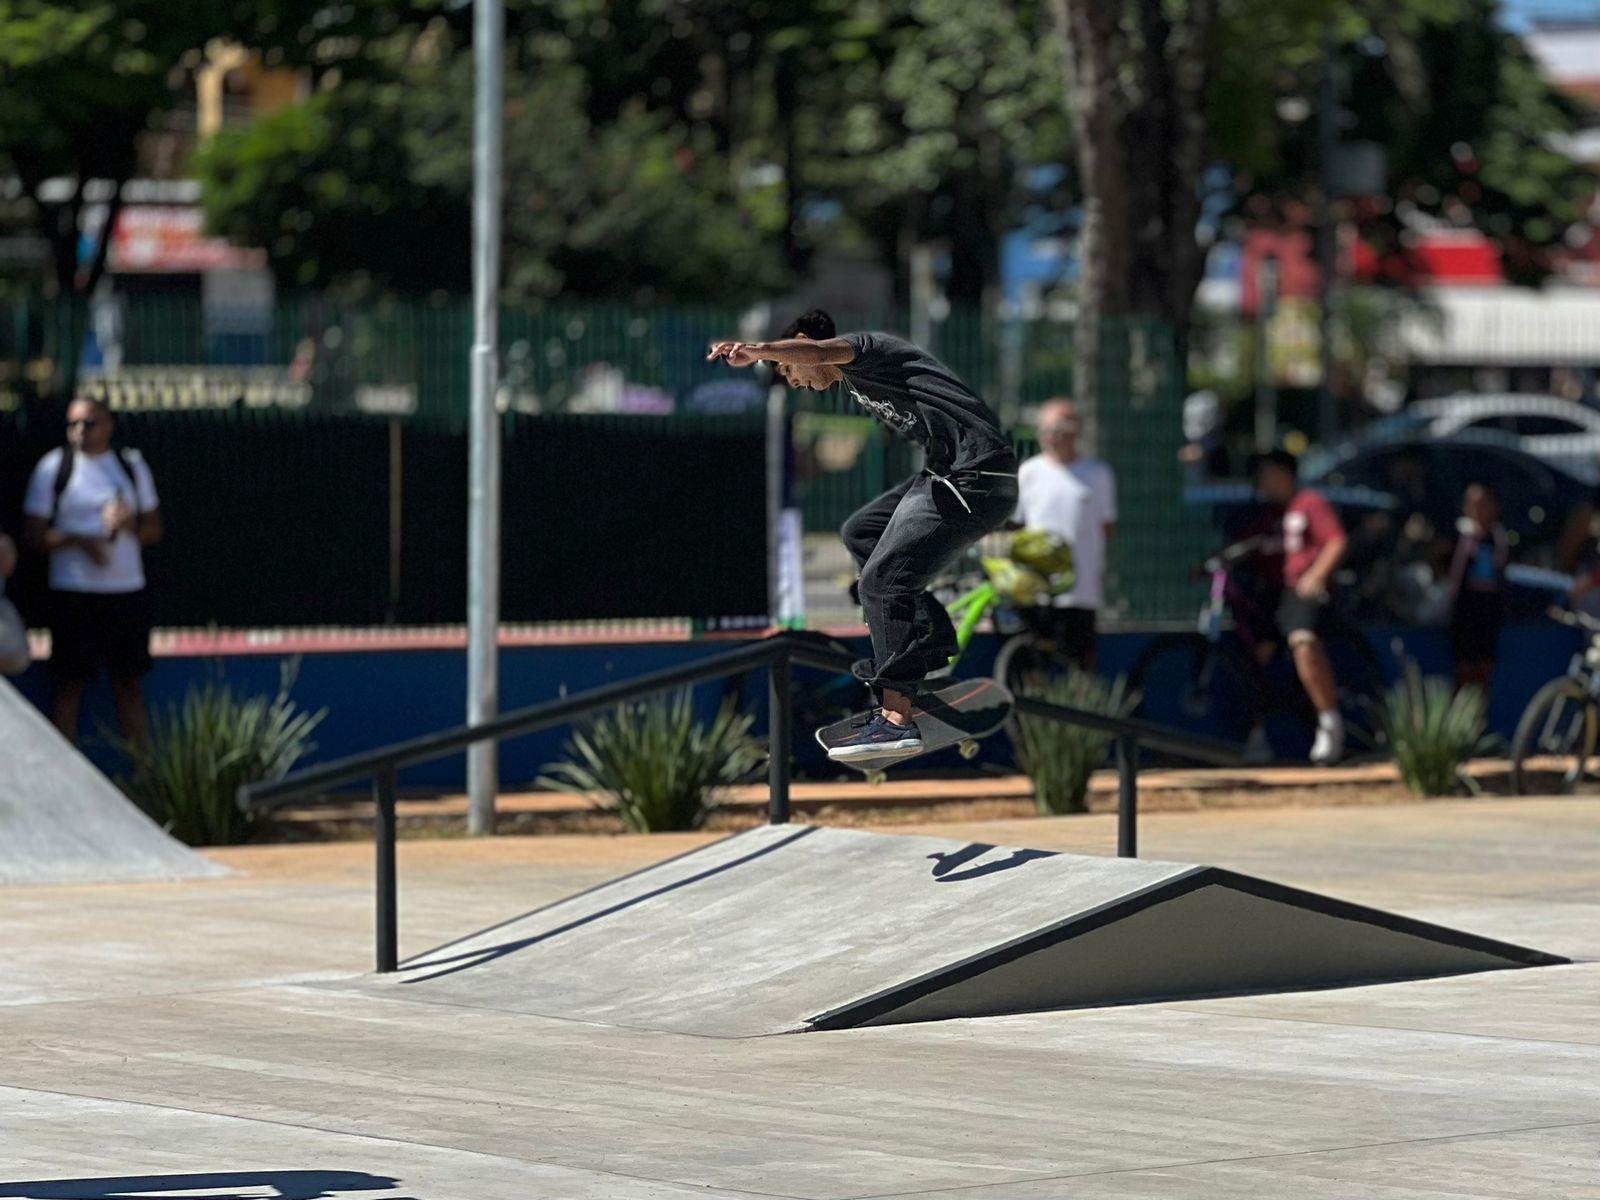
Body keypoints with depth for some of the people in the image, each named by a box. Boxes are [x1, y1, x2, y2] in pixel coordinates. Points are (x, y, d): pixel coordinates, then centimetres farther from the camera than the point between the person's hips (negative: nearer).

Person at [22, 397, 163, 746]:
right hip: (73, 594, -3)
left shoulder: (132, 465, 10)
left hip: (128, 589, 3)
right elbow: (34, 534, -3)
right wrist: (78, 540, -18)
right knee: (70, 682, -4)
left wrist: (130, 524, -10)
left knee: (129, 680, 7)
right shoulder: (53, 467, 0)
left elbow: (154, 529, 12)